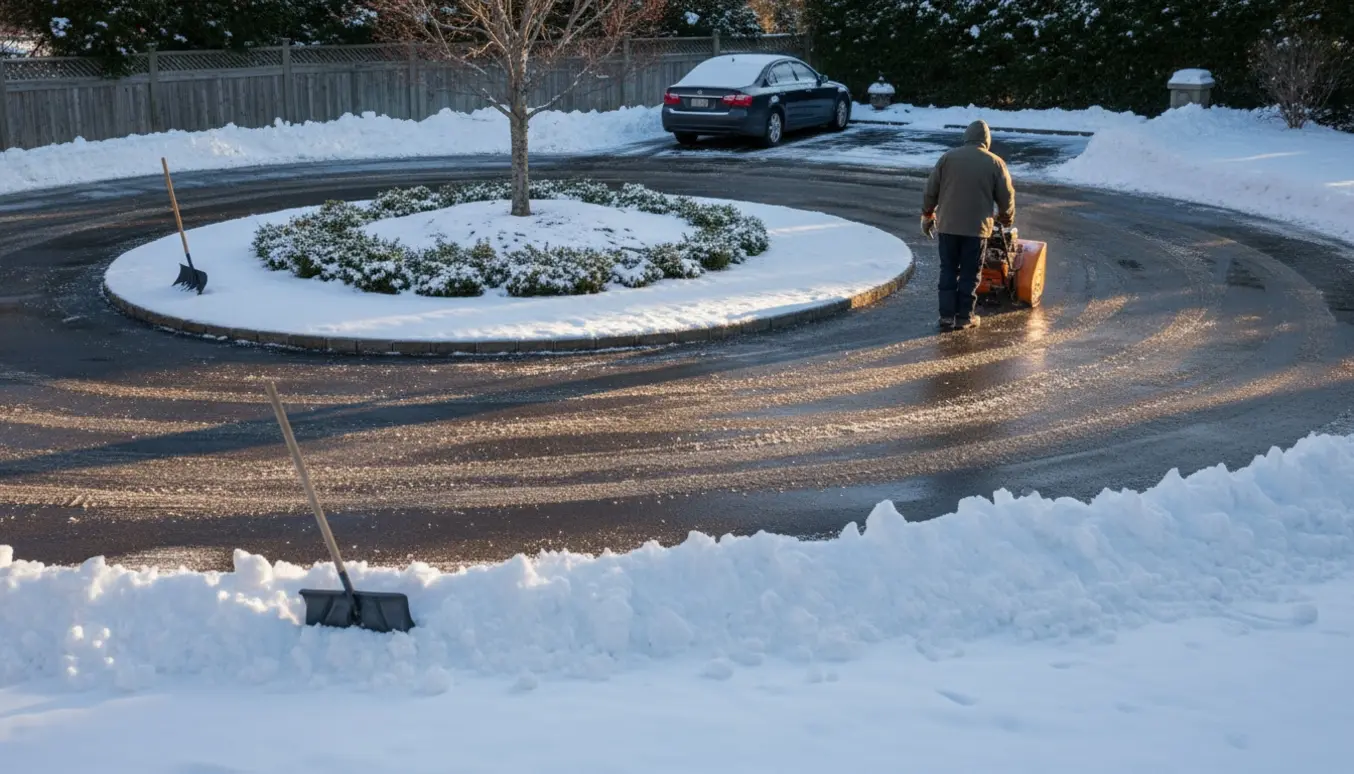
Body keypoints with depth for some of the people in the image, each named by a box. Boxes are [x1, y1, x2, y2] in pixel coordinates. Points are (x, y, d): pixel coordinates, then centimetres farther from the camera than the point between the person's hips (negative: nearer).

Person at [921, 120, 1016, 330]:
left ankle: (947, 315, 9)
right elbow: (1006, 198, 4)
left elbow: (931, 191, 4)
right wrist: (1007, 219, 22)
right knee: (970, 274, 7)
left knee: (948, 271, 10)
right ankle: (964, 316, 9)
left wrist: (927, 215, 17)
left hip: (948, 225, 2)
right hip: (977, 227, -1)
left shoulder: (948, 157, 1)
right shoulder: (995, 163, -1)